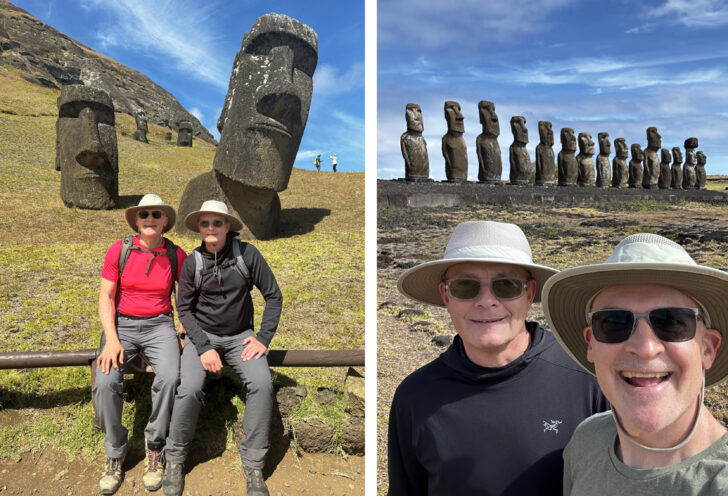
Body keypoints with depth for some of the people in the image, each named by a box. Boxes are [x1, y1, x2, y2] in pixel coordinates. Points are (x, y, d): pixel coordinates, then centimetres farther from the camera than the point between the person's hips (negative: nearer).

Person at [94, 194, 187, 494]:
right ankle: (115, 455, -1)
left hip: (159, 326, 0)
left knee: (170, 377, -30)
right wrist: (111, 339, -13)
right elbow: (105, 297, -1)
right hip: (121, 324, 1)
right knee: (105, 383, -26)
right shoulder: (119, 250, -3)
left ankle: (155, 449, -6)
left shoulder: (176, 255, -1)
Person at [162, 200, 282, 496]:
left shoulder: (247, 254, -9)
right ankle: (175, 459, 1)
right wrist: (204, 348, -13)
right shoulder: (192, 263, -7)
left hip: (240, 335, 0)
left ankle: (253, 465, -7)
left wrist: (264, 337, -11)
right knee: (190, 388, -26)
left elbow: (273, 296, -4)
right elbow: (184, 309, -1)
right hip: (202, 335, 0)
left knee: (262, 384, -25)